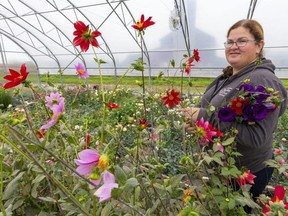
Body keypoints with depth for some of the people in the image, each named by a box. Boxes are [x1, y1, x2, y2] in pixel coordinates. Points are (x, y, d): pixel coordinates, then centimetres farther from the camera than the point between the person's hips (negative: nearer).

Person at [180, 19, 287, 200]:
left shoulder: (263, 81, -23)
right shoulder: (228, 77, 4)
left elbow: (256, 137, -29)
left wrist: (206, 117, -31)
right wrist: (196, 115, -8)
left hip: (247, 174, -8)